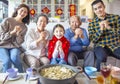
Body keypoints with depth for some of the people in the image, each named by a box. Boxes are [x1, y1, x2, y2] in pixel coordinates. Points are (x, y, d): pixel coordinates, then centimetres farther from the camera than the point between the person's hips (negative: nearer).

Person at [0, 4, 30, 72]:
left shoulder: (24, 27, 6)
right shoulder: (7, 21, -3)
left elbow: (19, 43, 1)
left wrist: (18, 34, -19)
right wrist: (13, 32, -19)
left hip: (14, 47, 2)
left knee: (15, 57, -32)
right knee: (7, 60, -30)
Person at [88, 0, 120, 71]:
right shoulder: (92, 23, 6)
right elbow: (93, 40, -1)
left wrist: (109, 27, -15)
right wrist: (101, 29, -15)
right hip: (101, 46, -1)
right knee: (101, 57, -34)